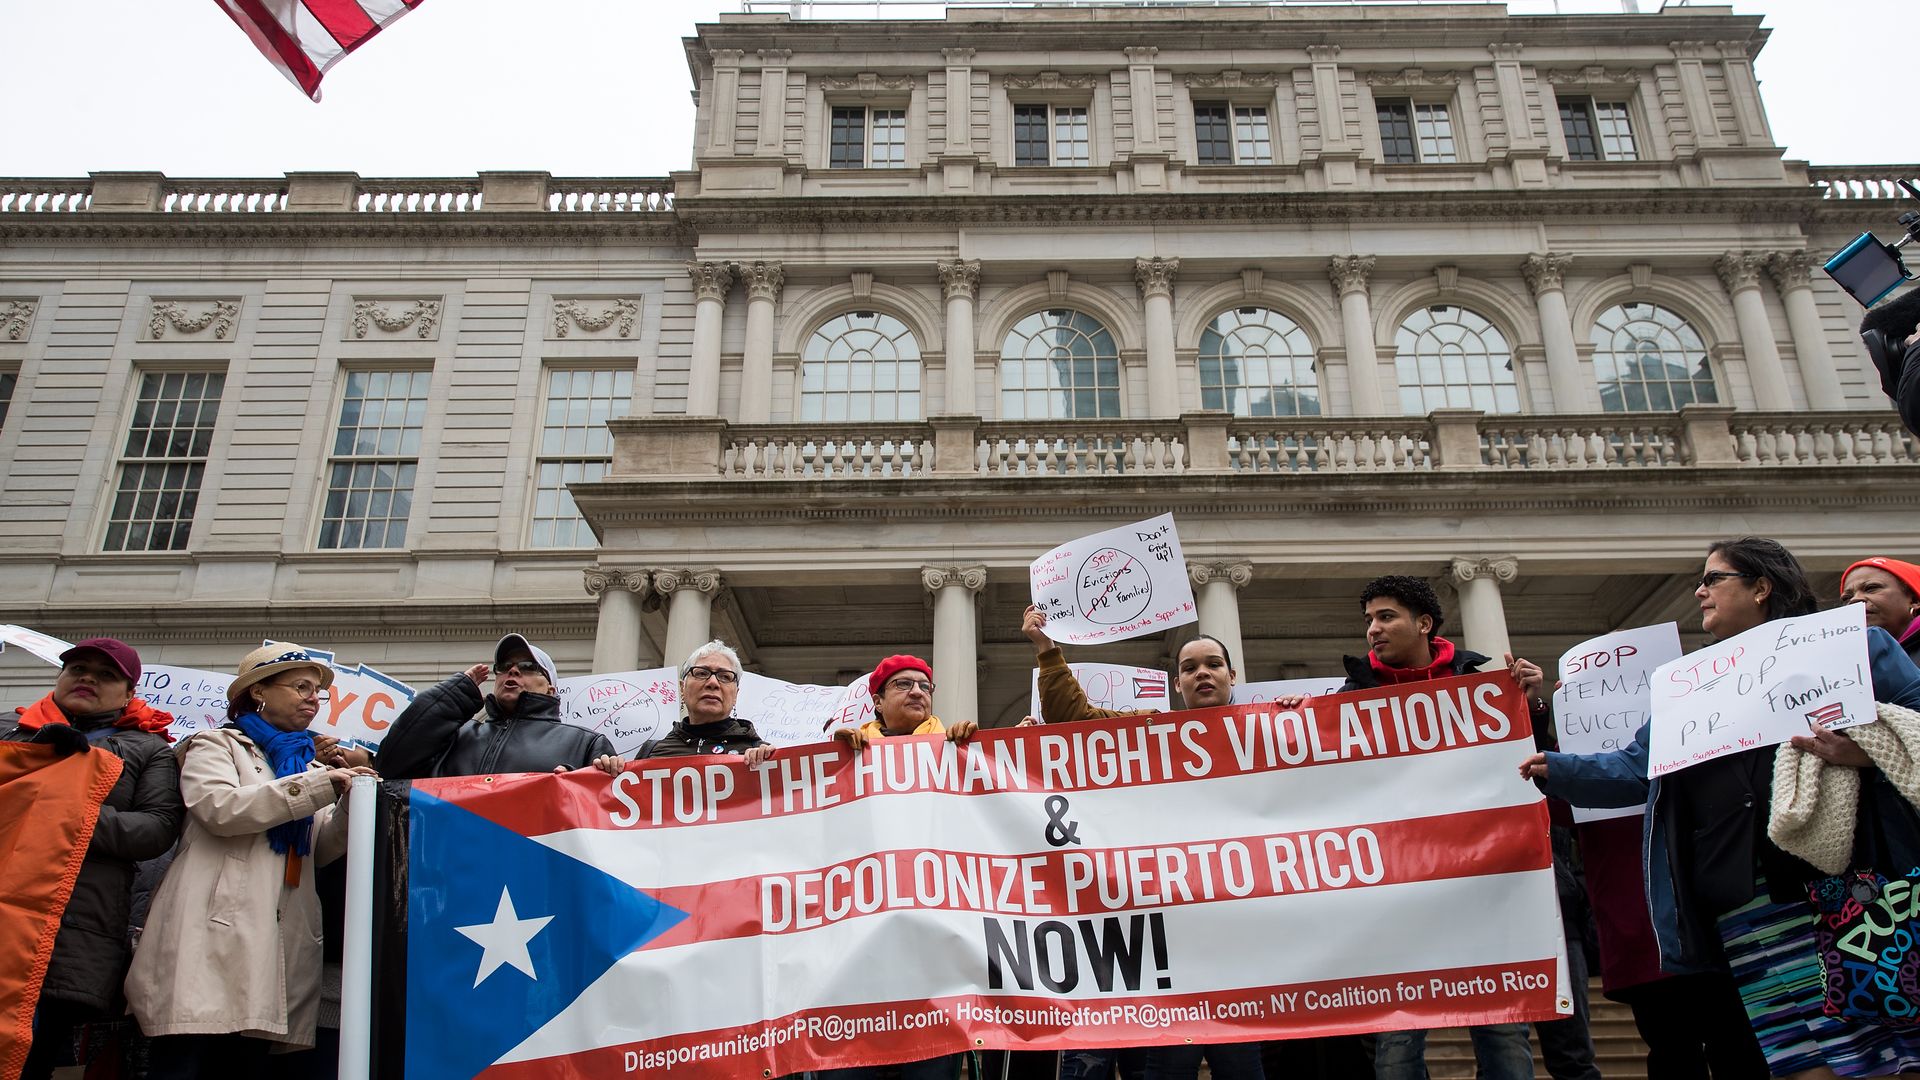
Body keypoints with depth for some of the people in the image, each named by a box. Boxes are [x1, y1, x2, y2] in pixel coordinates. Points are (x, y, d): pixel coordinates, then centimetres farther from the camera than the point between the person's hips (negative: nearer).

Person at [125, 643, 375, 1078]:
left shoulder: (305, 763, 25)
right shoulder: (216, 745, 8)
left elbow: (322, 849, 14)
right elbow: (220, 807, -13)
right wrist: (322, 785, -16)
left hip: (274, 948, 6)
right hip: (211, 941, -5)